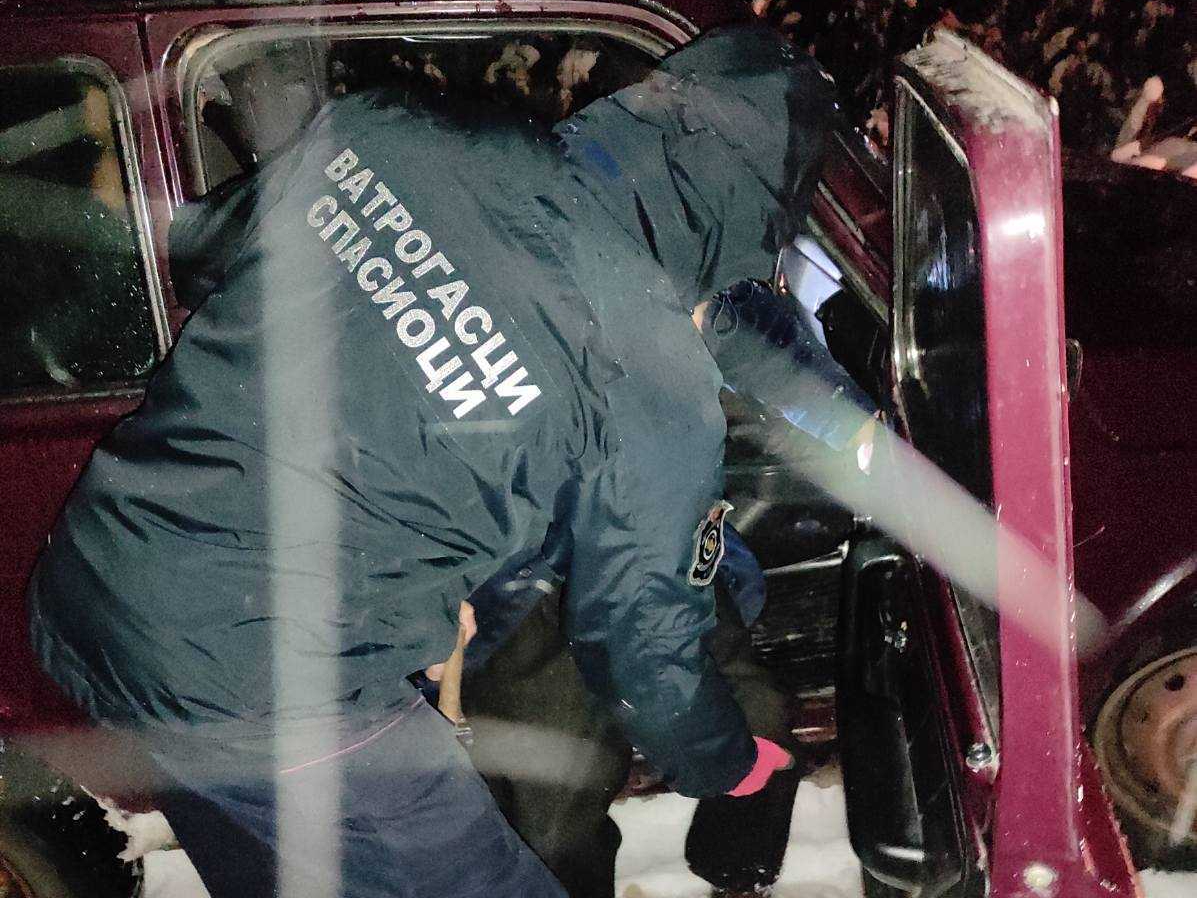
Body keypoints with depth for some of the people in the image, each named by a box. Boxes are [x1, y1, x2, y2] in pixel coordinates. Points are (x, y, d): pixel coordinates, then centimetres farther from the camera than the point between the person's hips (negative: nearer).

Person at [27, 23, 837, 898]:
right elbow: (641, 637, -6)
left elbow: (207, 252, 13)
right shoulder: (659, 385, -17)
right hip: (265, 697, -7)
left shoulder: (375, 132, -4)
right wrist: (730, 766, 16)